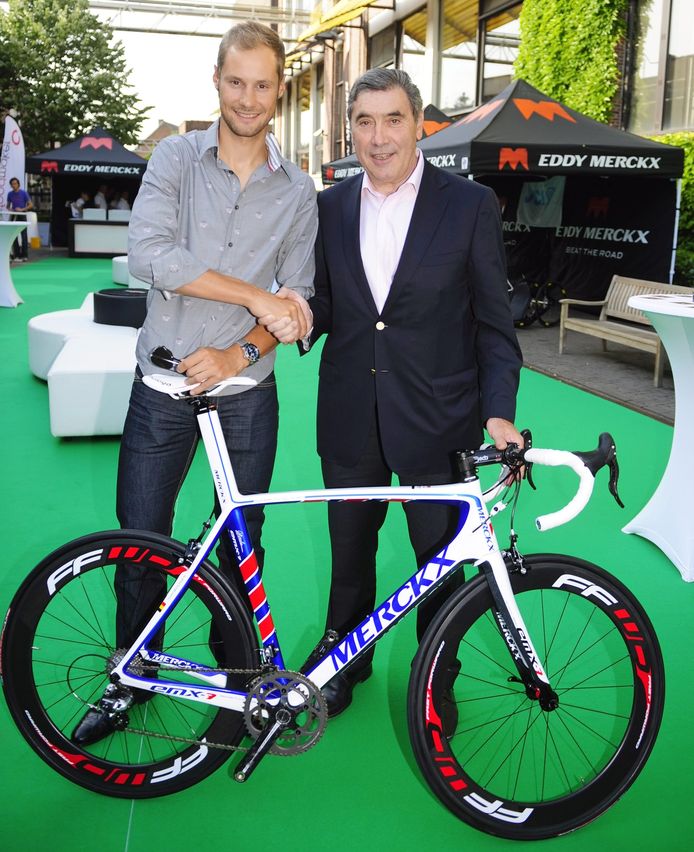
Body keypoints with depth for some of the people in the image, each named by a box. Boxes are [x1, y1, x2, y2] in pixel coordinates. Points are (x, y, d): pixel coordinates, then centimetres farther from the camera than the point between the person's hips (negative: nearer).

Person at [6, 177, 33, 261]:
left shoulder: (24, 193, -4)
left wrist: (22, 209, -17)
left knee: (23, 235, -6)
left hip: (22, 217, -4)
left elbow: (31, 205, -5)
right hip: (14, 217, 4)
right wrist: (9, 209, -5)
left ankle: (24, 255, -4)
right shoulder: (10, 194, 8)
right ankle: (16, 255, 8)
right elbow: (8, 205, 18)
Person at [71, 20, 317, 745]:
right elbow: (149, 256, -16)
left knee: (241, 547, 12)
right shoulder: (176, 158, -1)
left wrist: (238, 355, -14)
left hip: (245, 393, 1)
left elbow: (297, 301, 2)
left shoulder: (299, 191, 4)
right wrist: (257, 296, -19)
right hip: (163, 386, 0)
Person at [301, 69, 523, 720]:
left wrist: (499, 412, -13)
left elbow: (494, 323, -3)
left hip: (436, 419, -2)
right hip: (350, 417, 3)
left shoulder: (470, 205, -4)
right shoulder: (331, 205, 6)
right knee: (349, 551, 17)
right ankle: (347, 658, 41)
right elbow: (326, 304, 10)